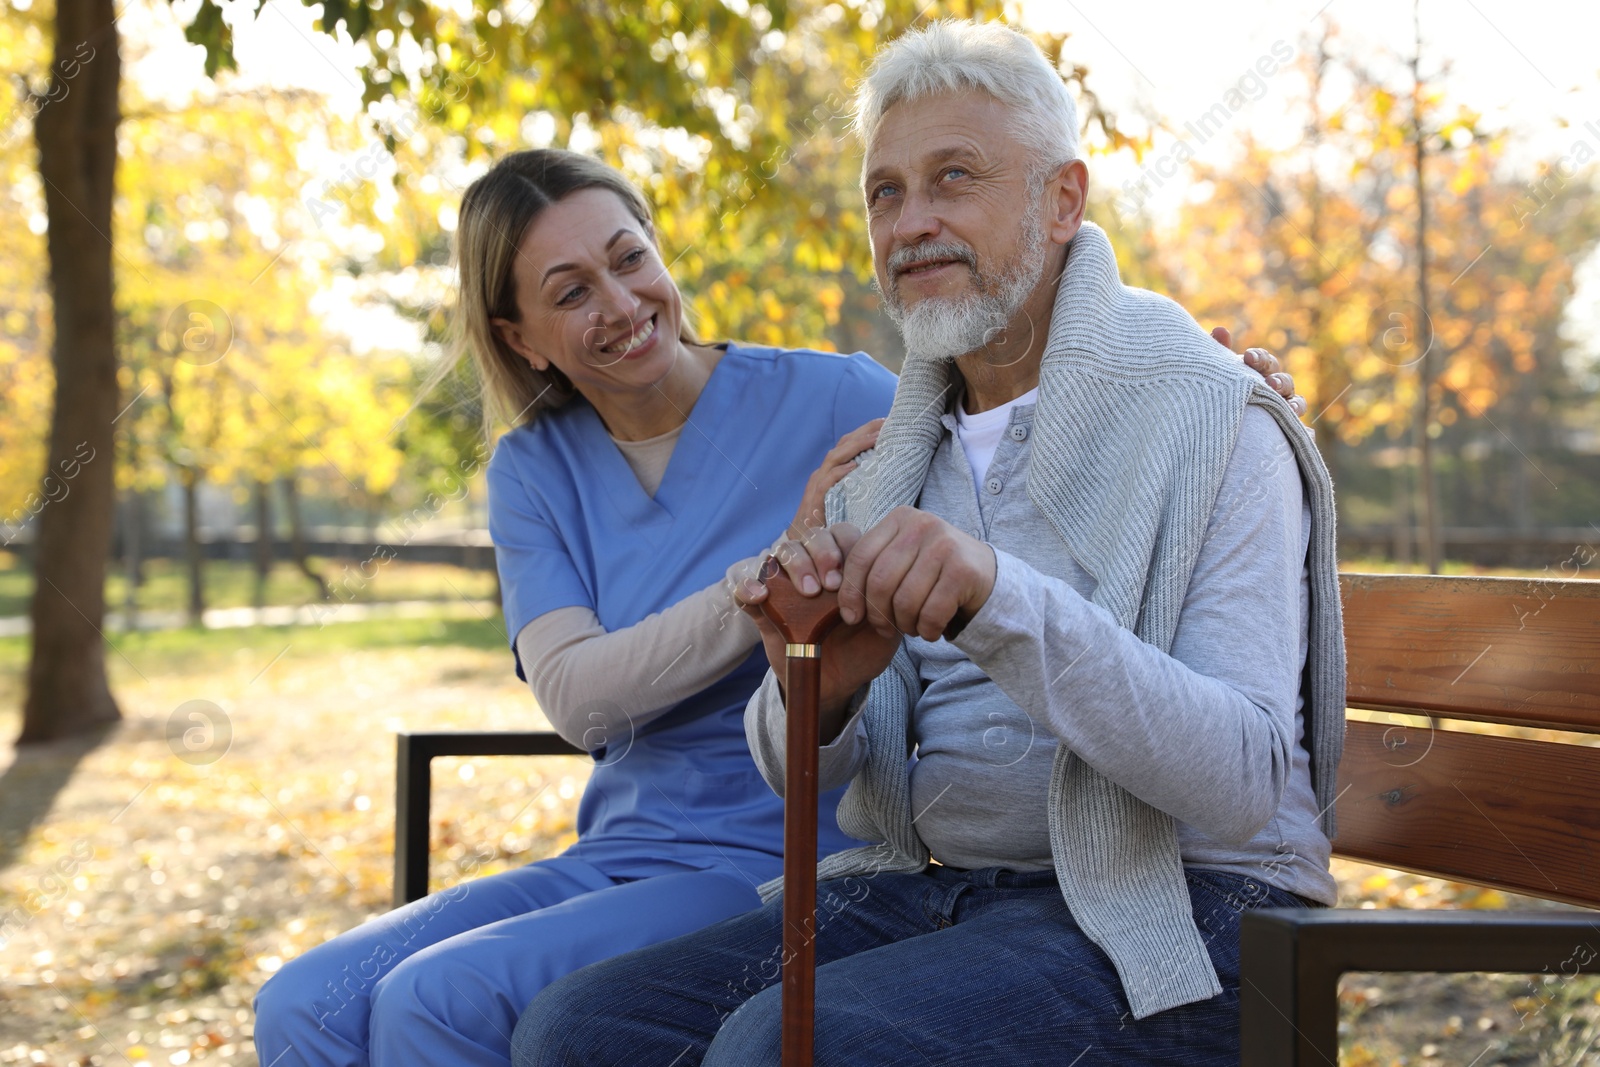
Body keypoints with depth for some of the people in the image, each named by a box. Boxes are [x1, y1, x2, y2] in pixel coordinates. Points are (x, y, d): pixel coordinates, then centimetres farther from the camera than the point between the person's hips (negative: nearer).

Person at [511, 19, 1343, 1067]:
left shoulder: (1214, 424, -8)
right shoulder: (899, 453, 12)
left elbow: (1242, 784, -20)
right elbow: (800, 772, 8)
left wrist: (1003, 602, -33)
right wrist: (816, 694, -18)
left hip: (1171, 909, -6)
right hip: (926, 887, 6)